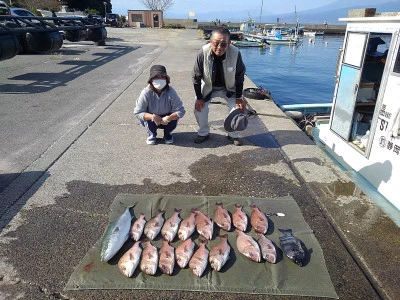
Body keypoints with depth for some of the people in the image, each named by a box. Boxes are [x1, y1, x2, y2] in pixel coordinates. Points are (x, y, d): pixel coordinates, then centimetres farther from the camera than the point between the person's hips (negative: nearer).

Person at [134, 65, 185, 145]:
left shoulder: (170, 92, -25)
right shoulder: (146, 93, -26)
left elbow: (181, 111, -23)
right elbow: (138, 112, -22)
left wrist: (168, 118, -38)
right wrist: (152, 116, -39)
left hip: (166, 118, 1)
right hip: (151, 120, -1)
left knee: (173, 120, -29)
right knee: (149, 120, -32)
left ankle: (168, 133, 7)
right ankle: (151, 134, 4)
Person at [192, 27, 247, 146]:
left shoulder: (235, 53, -29)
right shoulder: (203, 53, -30)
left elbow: (239, 76, -14)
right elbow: (196, 77, -17)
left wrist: (239, 98, -12)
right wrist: (199, 98, -14)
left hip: (229, 88, 0)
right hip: (208, 87, 0)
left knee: (239, 107, -10)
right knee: (199, 107, -10)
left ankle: (233, 135, 13)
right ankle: (203, 133, 16)